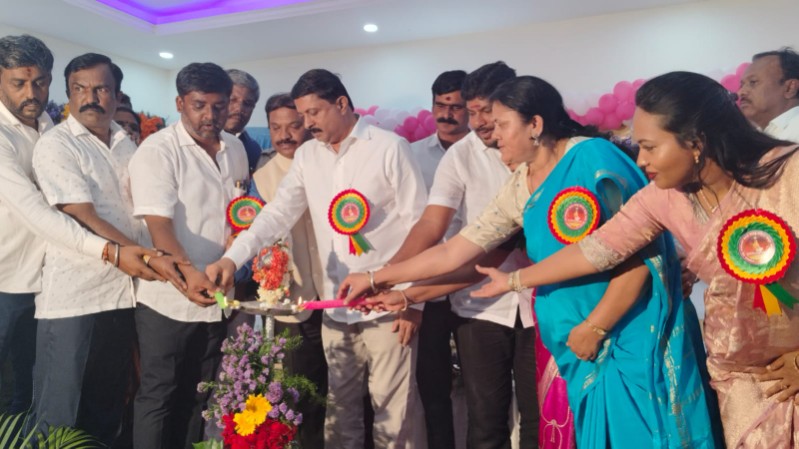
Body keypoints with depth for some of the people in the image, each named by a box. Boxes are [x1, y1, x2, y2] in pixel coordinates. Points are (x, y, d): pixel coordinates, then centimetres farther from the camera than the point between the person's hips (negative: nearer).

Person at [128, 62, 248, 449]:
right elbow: (159, 225, -20)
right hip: (169, 297, -5)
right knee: (159, 396, 7)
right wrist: (188, 271, -36)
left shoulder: (235, 150, 7)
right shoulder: (156, 151, -11)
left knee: (200, 394, 17)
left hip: (218, 295, 6)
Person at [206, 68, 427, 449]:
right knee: (338, 411, 17)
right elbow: (278, 213, -1)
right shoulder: (306, 156, 8)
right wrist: (233, 257, -17)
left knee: (391, 412, 6)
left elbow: (419, 225, -8)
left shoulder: (389, 148, -7)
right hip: (334, 308, 5)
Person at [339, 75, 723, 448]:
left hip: (635, 331, -6)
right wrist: (375, 278, 9)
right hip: (581, 342, 6)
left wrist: (592, 328, -13)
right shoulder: (518, 190, 5)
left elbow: (641, 256, -17)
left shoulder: (593, 159, -15)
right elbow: (454, 251, 8)